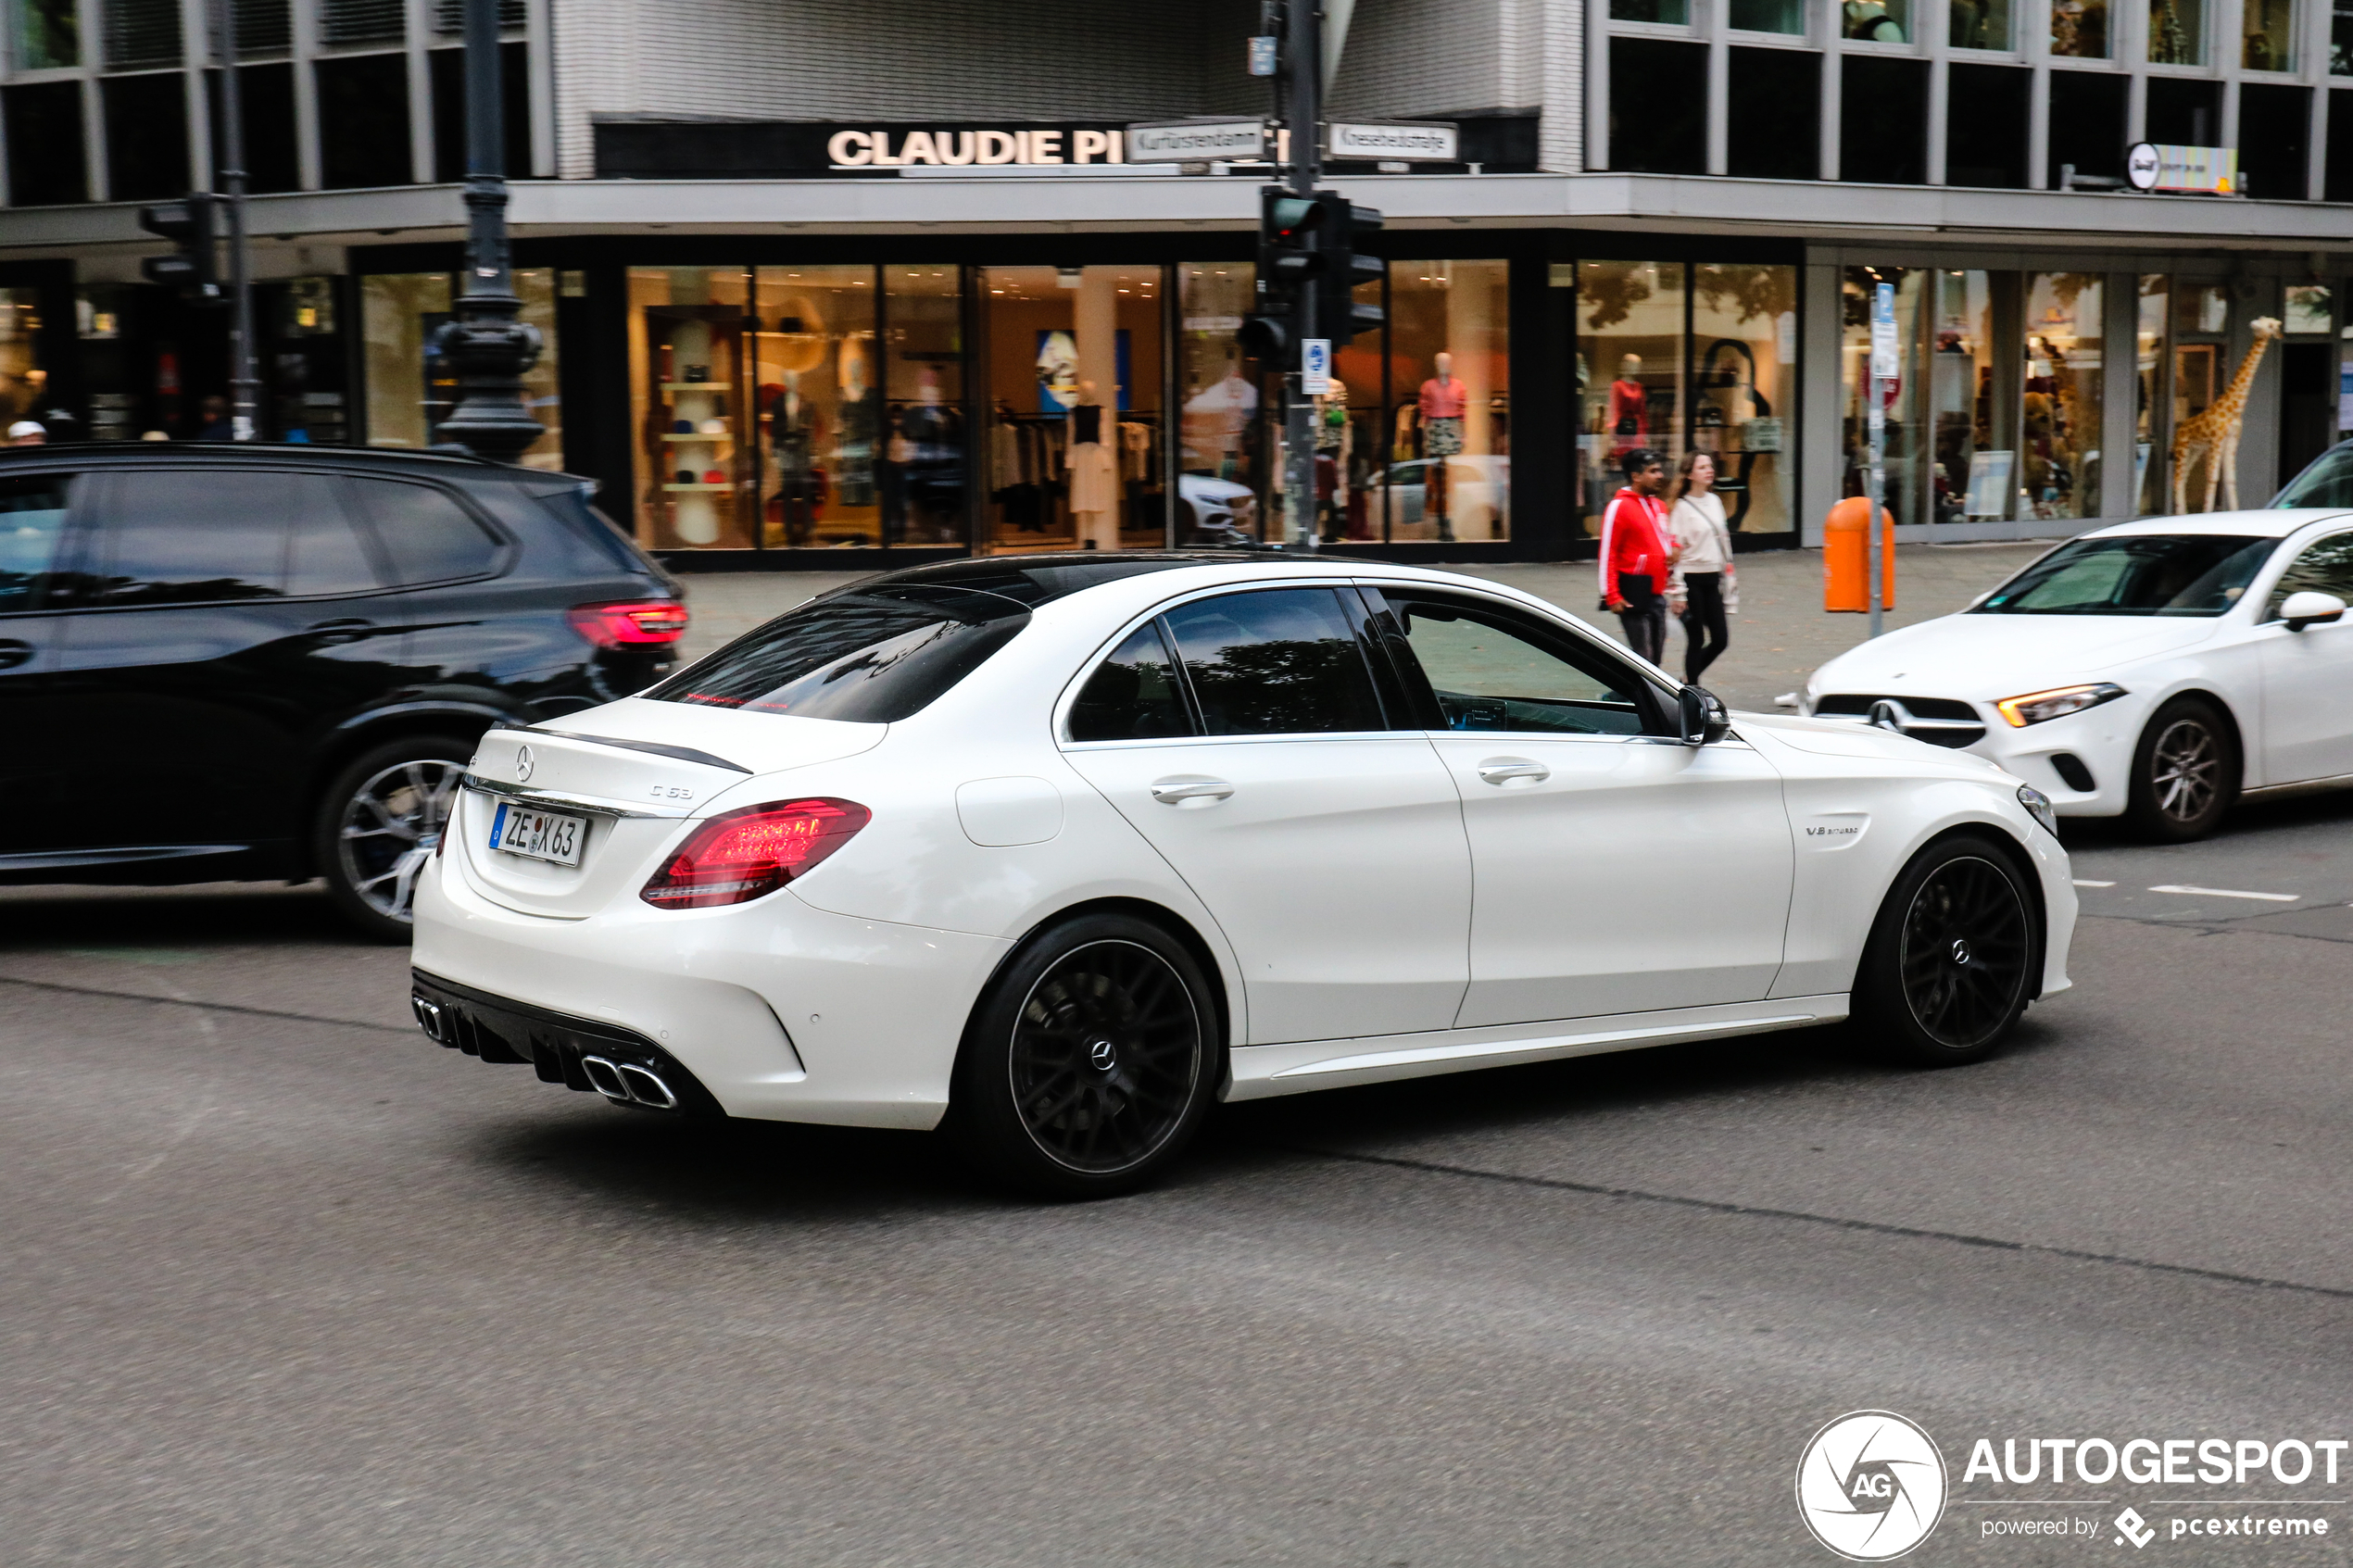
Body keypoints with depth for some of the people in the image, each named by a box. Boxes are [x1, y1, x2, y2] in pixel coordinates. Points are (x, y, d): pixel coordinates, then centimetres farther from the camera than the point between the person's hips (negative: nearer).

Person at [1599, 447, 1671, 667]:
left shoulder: (1658, 506, 13)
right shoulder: (1620, 506, -11)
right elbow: (1607, 554, -14)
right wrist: (1612, 596, -18)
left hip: (1656, 594, 8)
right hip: (1633, 596, -8)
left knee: (1655, 655, 11)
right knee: (1643, 657, -8)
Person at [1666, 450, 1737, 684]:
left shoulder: (1715, 501, 12)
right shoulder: (1681, 507, -9)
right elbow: (1673, 550, -12)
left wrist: (1728, 581, 16)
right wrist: (1677, 592, -16)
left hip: (1712, 579, 7)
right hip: (1692, 578, -6)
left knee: (1720, 639, 5)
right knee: (1696, 639, -2)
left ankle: (1689, 680, 22)